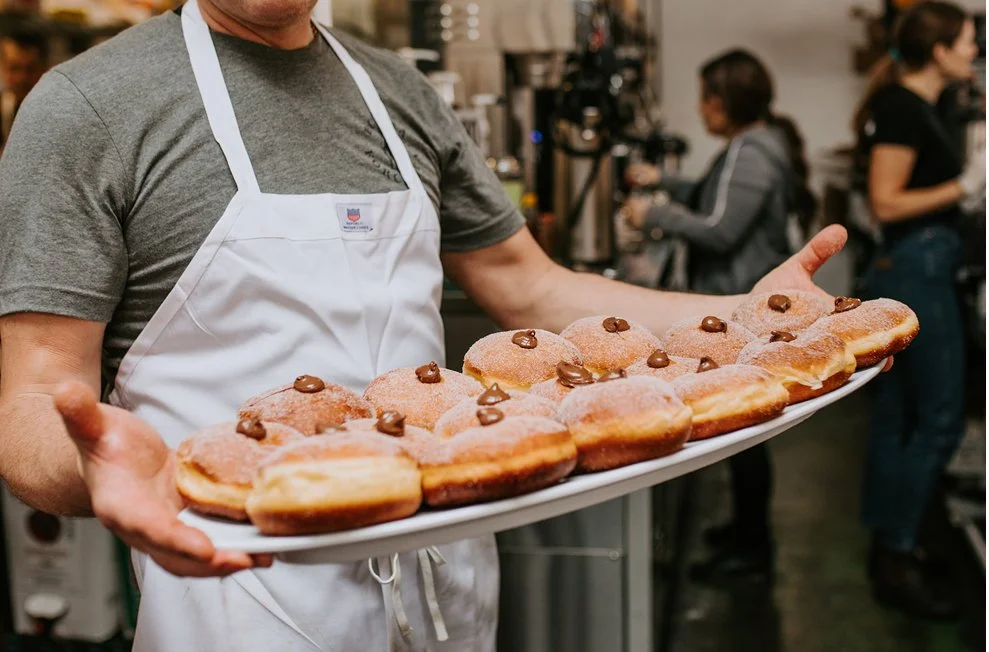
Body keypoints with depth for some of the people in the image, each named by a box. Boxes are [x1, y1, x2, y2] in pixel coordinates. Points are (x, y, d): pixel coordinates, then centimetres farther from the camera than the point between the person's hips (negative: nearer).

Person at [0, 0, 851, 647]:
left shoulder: (404, 97, 7)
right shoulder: (88, 105, -8)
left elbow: (531, 291, 11)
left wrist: (750, 313, 0)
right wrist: (95, 464, -36)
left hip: (447, 574, 6)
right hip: (239, 578, -5)